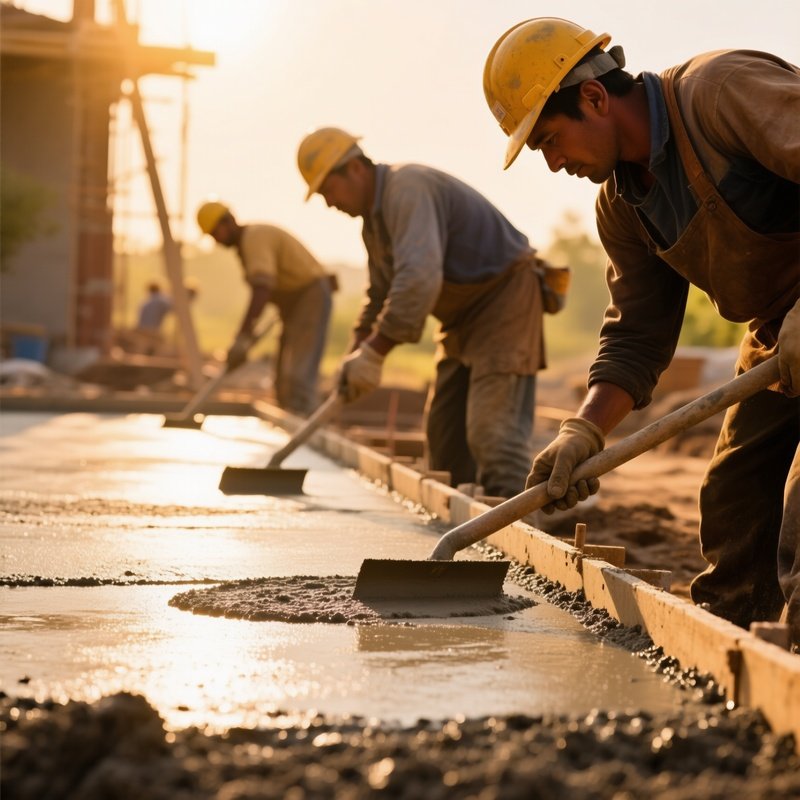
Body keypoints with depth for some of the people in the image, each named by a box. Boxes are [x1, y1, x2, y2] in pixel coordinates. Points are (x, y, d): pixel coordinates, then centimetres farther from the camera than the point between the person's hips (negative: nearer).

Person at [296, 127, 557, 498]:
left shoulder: (408, 189, -22)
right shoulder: (374, 217, 12)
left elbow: (420, 279, -35)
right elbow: (379, 295, 22)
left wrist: (374, 352, -32)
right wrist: (357, 352, 9)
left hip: (505, 297, -11)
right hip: (465, 314, 11)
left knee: (492, 432, -19)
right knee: (443, 430, 13)